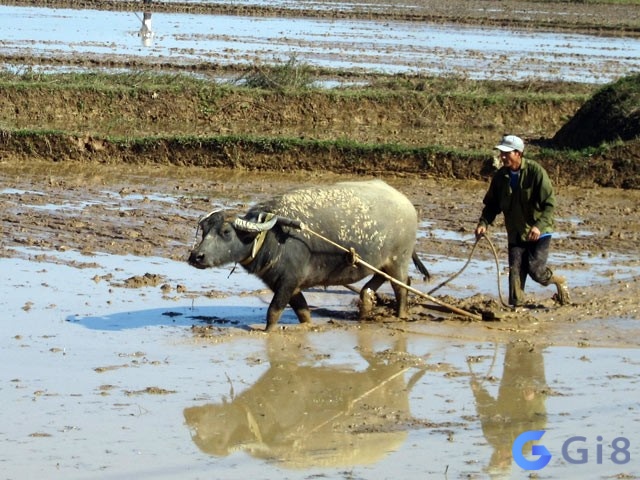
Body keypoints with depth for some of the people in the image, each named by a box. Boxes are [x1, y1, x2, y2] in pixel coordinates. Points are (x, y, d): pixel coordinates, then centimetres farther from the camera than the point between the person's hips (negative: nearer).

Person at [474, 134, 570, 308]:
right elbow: (492, 204, 10)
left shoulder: (536, 171, -17)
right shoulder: (500, 176, -1)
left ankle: (558, 281, 19)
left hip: (539, 233, -4)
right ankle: (516, 306, 2)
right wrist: (483, 223, -9)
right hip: (516, 233, 5)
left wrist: (539, 225, -33)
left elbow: (550, 203, -19)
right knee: (515, 271, -5)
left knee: (535, 269, -11)